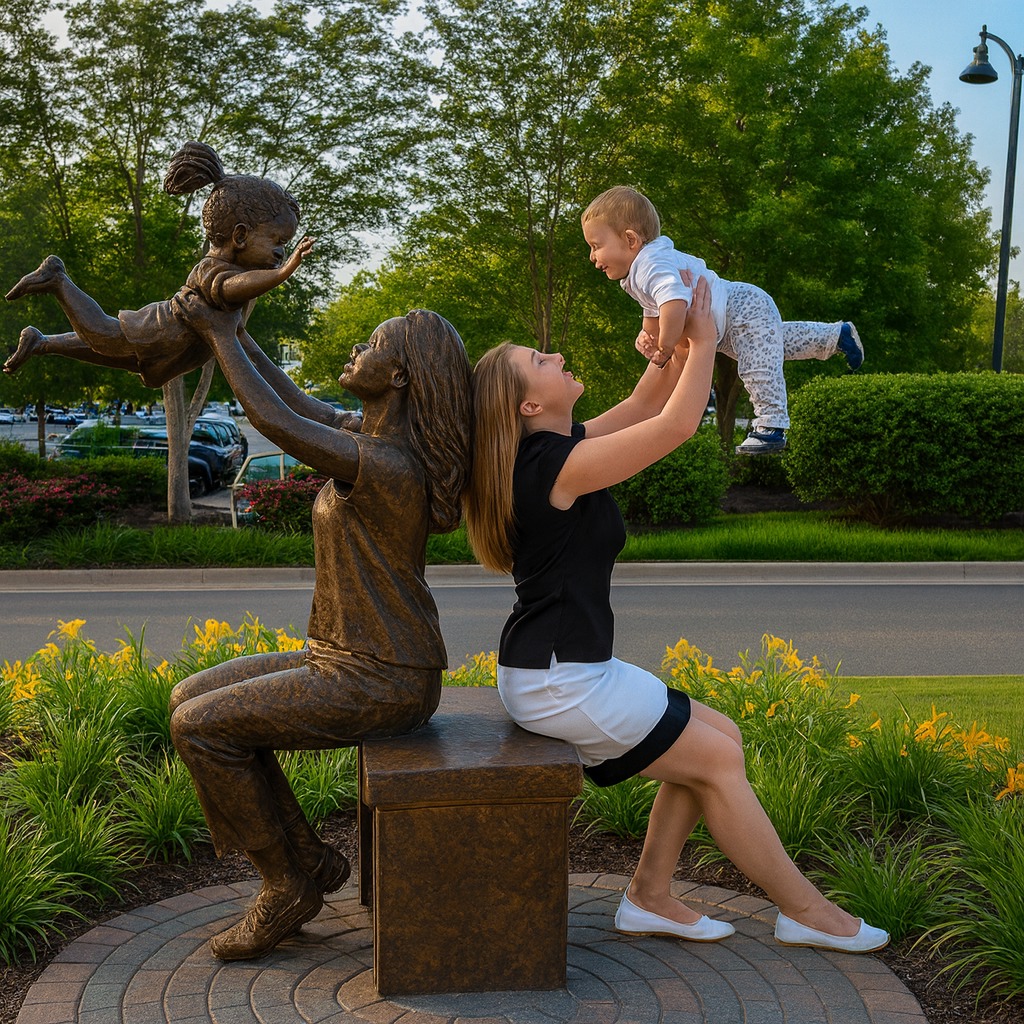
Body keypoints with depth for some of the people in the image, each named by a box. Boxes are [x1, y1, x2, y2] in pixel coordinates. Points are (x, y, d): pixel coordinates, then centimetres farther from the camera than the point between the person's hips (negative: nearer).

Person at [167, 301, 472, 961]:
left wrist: (220, 333, -12)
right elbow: (297, 404, 15)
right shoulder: (382, 440, 5)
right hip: (349, 661, 10)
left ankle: (288, 886, 5)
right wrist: (230, 329, 12)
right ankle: (308, 857, 14)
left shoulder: (387, 467, -24)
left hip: (383, 684, -10)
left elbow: (275, 421, -25)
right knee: (193, 698, 9)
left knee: (200, 726, -10)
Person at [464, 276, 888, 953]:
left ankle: (650, 898, 17)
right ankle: (805, 911, 13)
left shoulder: (552, 450, 9)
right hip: (558, 682, -10)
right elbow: (678, 423, -18)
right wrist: (702, 339, -6)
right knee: (718, 758, -1)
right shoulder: (559, 463, -20)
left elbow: (646, 403, 15)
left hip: (567, 669, 10)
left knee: (717, 740, 12)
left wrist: (687, 338, 3)